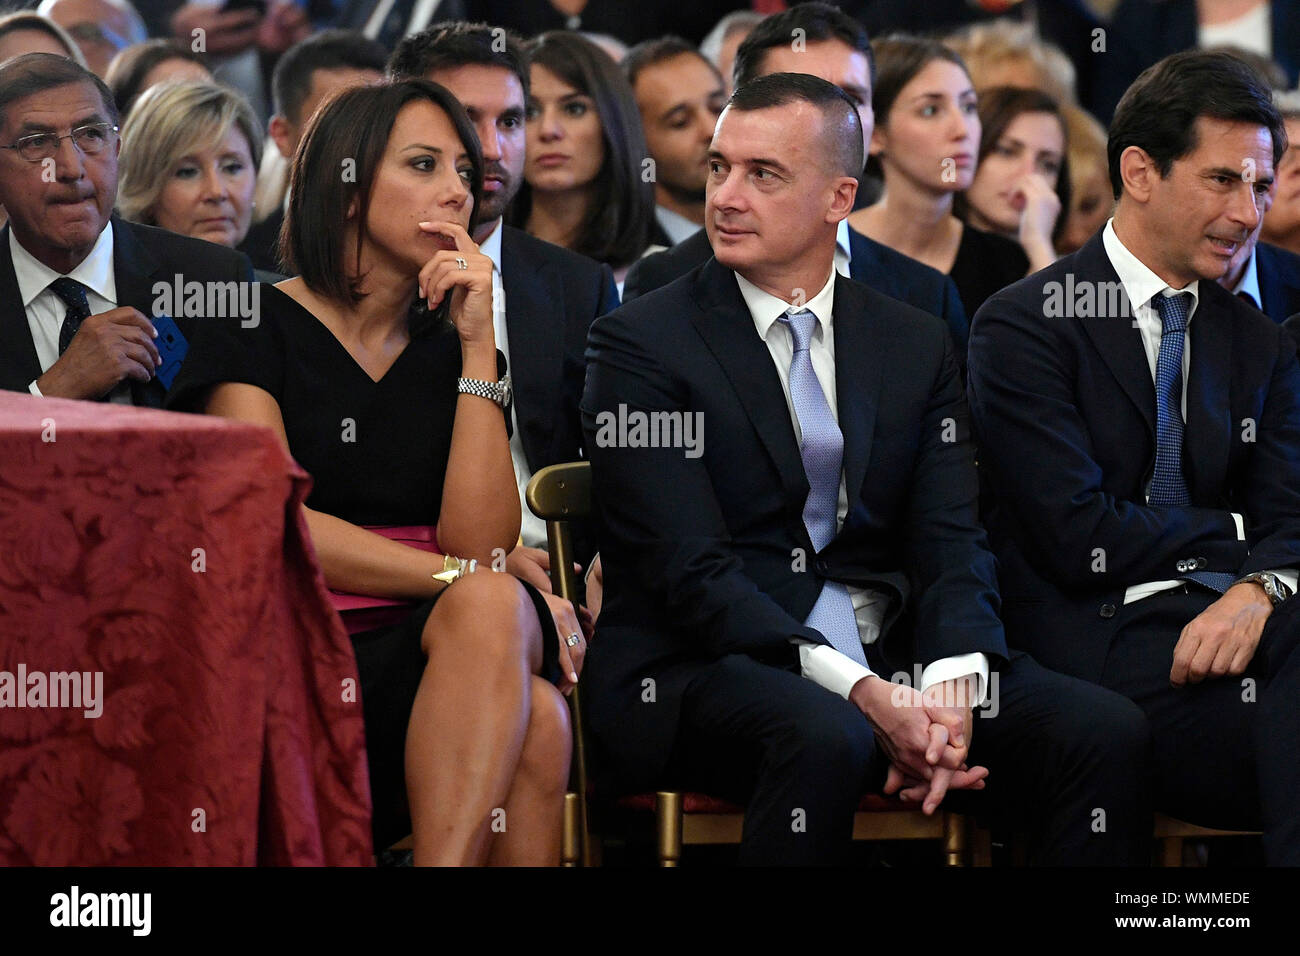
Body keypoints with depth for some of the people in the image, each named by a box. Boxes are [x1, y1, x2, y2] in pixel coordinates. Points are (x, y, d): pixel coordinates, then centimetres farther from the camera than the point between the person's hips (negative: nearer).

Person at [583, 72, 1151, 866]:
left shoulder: (917, 345, 14)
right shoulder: (641, 344, -1)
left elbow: (952, 545, 6)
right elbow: (691, 570, -11)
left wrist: (951, 683, -18)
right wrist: (863, 696, -23)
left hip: (890, 662, 4)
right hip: (701, 671, -4)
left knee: (1109, 734, -20)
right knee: (824, 740, -39)